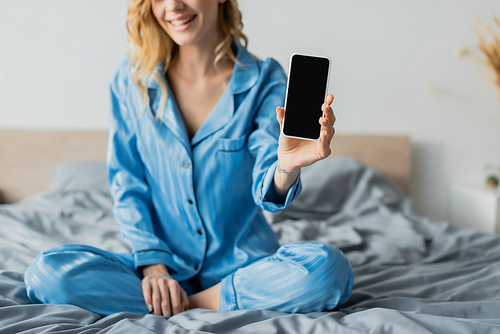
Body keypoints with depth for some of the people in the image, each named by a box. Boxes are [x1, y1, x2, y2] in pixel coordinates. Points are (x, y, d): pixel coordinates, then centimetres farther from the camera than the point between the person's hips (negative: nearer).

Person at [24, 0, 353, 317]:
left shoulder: (263, 80, -5)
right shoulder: (132, 80, 0)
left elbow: (266, 190, -14)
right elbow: (126, 184, 3)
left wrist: (287, 167, -39)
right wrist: (152, 265, -10)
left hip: (243, 265, -1)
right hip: (164, 264, 2)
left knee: (329, 268, -30)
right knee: (46, 272, -22)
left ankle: (188, 306, -12)